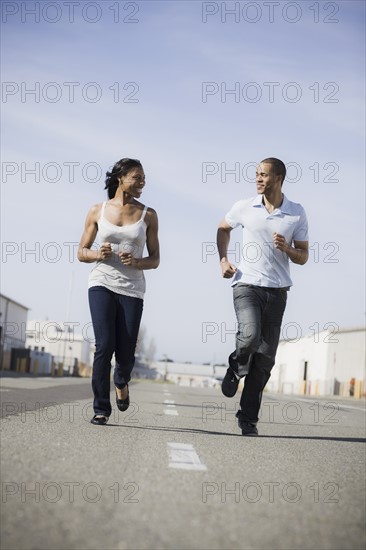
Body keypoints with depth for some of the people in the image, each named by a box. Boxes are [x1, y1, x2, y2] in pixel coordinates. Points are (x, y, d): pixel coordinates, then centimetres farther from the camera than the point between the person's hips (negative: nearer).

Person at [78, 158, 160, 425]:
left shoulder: (148, 215, 7)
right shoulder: (98, 211, 6)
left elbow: (155, 259, 8)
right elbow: (82, 252, 10)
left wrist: (136, 262, -12)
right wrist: (99, 254, -11)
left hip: (132, 288, 1)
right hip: (102, 284, -1)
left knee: (126, 353, -3)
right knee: (105, 345, -16)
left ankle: (121, 381, 34)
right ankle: (101, 409, -4)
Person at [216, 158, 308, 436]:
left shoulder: (297, 213, 2)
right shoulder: (244, 207, 2)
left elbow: (303, 257, 7)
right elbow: (223, 228, 23)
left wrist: (286, 248, -14)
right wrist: (223, 260, 9)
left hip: (277, 291, 1)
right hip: (247, 285, -1)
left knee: (265, 357, 1)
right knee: (250, 335, -28)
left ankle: (248, 418, 10)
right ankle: (235, 369, 7)